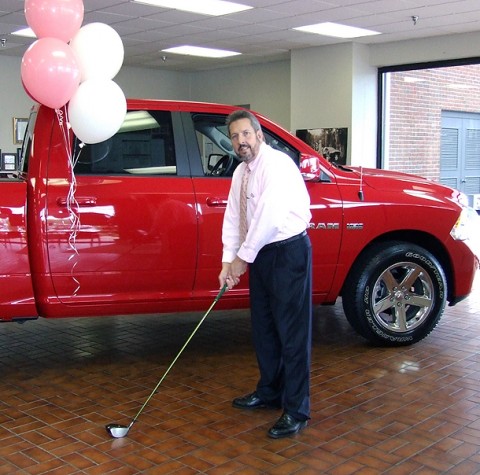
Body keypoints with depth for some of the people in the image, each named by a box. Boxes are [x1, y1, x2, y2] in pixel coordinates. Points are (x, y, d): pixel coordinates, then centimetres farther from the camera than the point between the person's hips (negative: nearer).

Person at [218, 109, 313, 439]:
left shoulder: (277, 164, -17)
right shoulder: (241, 172, 11)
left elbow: (269, 218, -23)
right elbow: (233, 218, 10)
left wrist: (243, 257, -16)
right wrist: (228, 261, 0)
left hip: (289, 251, -9)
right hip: (262, 252, 9)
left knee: (292, 331, -5)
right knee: (263, 327, 16)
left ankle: (297, 410, 3)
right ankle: (269, 392, 32)